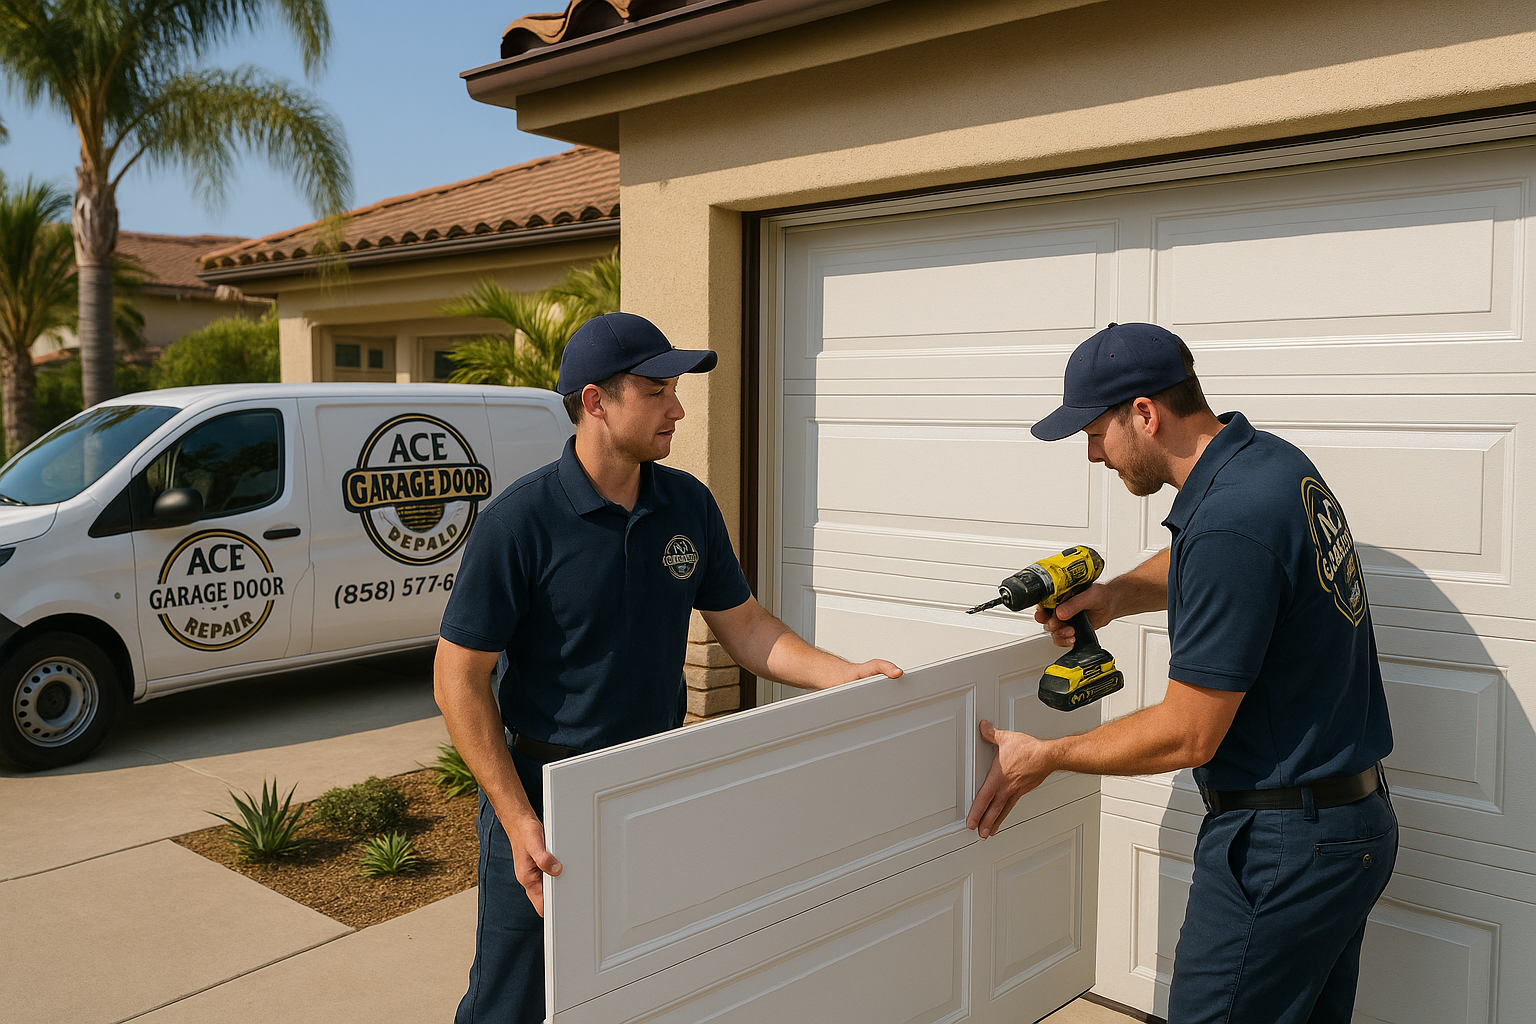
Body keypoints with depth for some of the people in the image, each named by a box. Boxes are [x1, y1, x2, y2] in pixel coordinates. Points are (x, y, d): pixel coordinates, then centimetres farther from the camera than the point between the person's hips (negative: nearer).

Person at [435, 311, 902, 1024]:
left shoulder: (690, 505, 0)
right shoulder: (519, 521, -17)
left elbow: (744, 627, 7)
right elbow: (459, 678, -14)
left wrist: (844, 675, -9)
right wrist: (518, 822, -20)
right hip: (541, 794, -5)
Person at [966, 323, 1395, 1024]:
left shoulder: (1229, 524, -26)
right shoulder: (1273, 460, 5)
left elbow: (1188, 735, -21)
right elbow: (1193, 564, 27)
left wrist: (1042, 757, -9)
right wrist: (1115, 596, 8)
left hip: (1282, 848, -10)